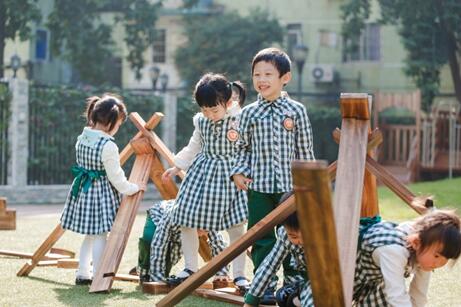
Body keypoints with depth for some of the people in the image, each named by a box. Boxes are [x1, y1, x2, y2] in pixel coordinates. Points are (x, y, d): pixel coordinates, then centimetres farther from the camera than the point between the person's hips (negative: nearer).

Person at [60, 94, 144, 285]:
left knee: (90, 234, 17)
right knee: (100, 235, 0)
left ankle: (83, 274, 23)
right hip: (101, 193, -8)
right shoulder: (108, 146, -20)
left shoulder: (82, 138, 3)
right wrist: (133, 188, 2)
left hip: (82, 190, 8)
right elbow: (116, 178, -15)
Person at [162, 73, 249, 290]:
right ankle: (190, 268, 20)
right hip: (202, 173, 4)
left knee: (236, 228, 0)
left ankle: (239, 275, 12)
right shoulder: (201, 121, 1)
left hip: (229, 176, -4)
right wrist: (176, 167, 15)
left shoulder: (241, 121, -14)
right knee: (186, 222, 5)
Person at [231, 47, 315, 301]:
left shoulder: (296, 111, 0)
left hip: (290, 185, -1)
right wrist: (238, 172, -4)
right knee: (262, 238, 4)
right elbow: (243, 147, 11)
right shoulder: (249, 113, 3)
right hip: (258, 186, 1)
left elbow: (305, 151, 3)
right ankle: (265, 285, 13)